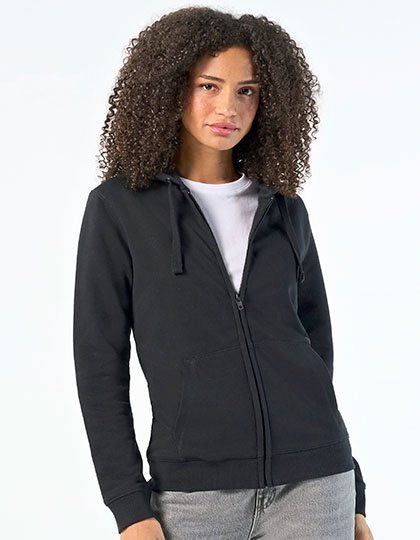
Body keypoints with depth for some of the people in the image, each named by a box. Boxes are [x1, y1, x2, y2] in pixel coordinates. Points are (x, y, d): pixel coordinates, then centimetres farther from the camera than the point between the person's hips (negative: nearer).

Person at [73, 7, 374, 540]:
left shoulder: (285, 211, 9)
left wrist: (351, 497, 13)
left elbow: (315, 350, 13)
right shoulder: (119, 206, 0)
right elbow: (100, 363, -2)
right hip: (195, 491, -2)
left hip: (310, 482, 2)